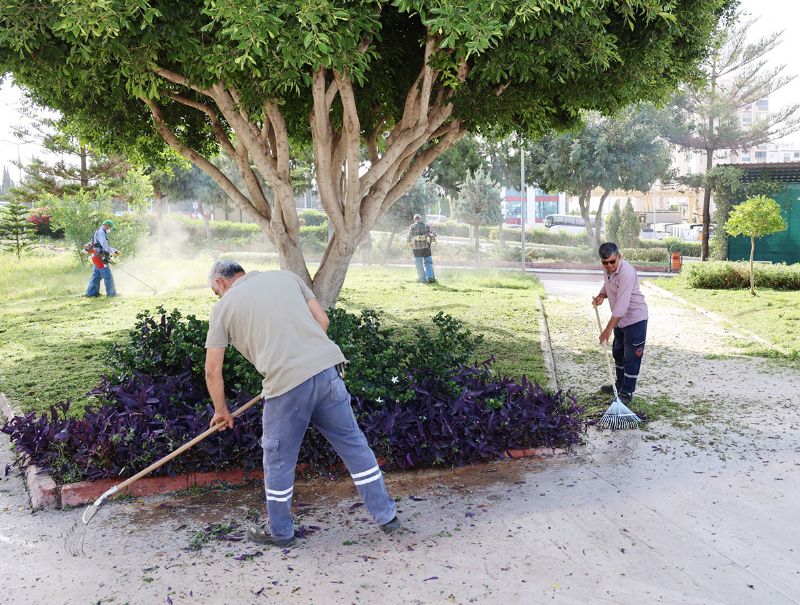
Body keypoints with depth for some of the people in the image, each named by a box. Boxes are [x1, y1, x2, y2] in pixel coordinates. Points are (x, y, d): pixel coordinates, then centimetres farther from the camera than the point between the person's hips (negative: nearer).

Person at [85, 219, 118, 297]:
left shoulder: (103, 234, 24)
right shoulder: (101, 232, -9)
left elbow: (106, 246, 26)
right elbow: (104, 244, -24)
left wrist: (115, 250, 14)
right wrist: (111, 252, -33)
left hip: (97, 258, 11)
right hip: (99, 257, -11)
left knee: (96, 275, 11)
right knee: (107, 275, -8)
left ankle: (91, 292, 13)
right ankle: (111, 293, -5)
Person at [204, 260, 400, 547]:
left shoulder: (223, 306, 11)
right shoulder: (285, 276, 20)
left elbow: (212, 371, 13)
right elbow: (322, 320, 17)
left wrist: (221, 411, 27)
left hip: (285, 381, -4)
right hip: (327, 369, 4)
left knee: (279, 460, 16)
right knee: (354, 444, 16)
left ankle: (280, 532, 32)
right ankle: (386, 516, 26)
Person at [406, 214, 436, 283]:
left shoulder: (412, 227, -1)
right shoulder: (426, 226, 5)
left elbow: (409, 237, -1)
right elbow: (432, 235, 4)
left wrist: (409, 243, 16)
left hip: (416, 248, -1)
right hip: (426, 247, 1)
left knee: (419, 265, 6)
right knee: (428, 262, 11)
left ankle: (423, 279, 6)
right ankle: (430, 277, -2)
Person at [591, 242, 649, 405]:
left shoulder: (627, 273, -30)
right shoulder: (607, 270, -3)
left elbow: (622, 304, -34)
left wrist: (609, 328, -35)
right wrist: (601, 295, -3)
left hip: (635, 319, -9)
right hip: (620, 319, 9)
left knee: (631, 358, -3)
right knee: (618, 353, 20)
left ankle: (627, 393, 6)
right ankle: (620, 385, 36)